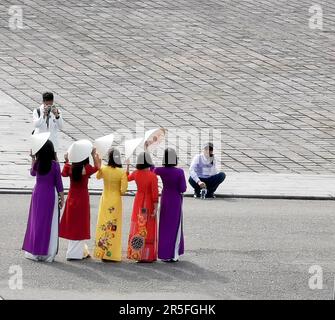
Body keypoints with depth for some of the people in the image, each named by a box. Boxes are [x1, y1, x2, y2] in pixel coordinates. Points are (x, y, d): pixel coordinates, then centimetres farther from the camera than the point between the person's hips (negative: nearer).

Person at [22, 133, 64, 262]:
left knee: (37, 221, 12)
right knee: (49, 223, 5)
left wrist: (33, 158, 16)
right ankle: (48, 253, 6)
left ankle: (34, 251, 15)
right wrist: (62, 198, 0)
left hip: (38, 193, 2)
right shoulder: (55, 165, -13)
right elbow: (58, 183, -9)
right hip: (51, 194, -2)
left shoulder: (37, 163, -6)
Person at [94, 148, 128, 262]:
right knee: (114, 228, 4)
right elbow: (123, 190, -15)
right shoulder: (122, 172, -14)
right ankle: (112, 254, 3)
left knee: (103, 227, 9)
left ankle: (102, 252, 9)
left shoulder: (103, 169, -6)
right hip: (116, 201, -2)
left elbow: (98, 176, 18)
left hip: (105, 200, 2)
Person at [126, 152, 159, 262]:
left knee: (137, 228, 11)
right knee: (148, 230, 3)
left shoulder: (136, 174, -3)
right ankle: (147, 256, 5)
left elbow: (127, 178, 20)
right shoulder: (152, 176, -17)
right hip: (149, 204, -4)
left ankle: (136, 253, 12)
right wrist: (155, 208, -15)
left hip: (138, 202, 4)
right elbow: (155, 194, -18)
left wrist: (127, 167, 33)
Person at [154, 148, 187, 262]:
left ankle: (164, 254, 13)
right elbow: (183, 189, -16)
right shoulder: (179, 172, -18)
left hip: (165, 199, 2)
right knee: (175, 227, 8)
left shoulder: (160, 171, -11)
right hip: (176, 200, -2)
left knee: (164, 227, 11)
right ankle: (173, 254, 7)